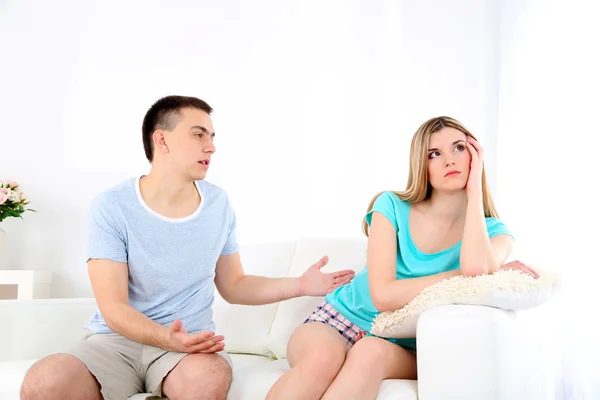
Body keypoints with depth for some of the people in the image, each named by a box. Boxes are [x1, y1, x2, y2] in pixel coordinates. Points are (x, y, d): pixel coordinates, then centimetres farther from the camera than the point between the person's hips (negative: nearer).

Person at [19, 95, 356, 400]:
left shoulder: (218, 204, 4)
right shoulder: (112, 207, -9)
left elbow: (233, 286, 13)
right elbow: (113, 308, -13)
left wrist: (300, 285, 1)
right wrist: (166, 337, -31)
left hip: (188, 341, 2)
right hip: (117, 339, -1)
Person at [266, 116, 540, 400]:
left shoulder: (493, 232, -2)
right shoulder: (392, 206, -4)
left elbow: (476, 267, -28)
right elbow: (383, 296, -17)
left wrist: (475, 189, -16)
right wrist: (466, 275, -18)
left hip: (402, 348, 1)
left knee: (373, 352, -37)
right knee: (323, 355, -37)